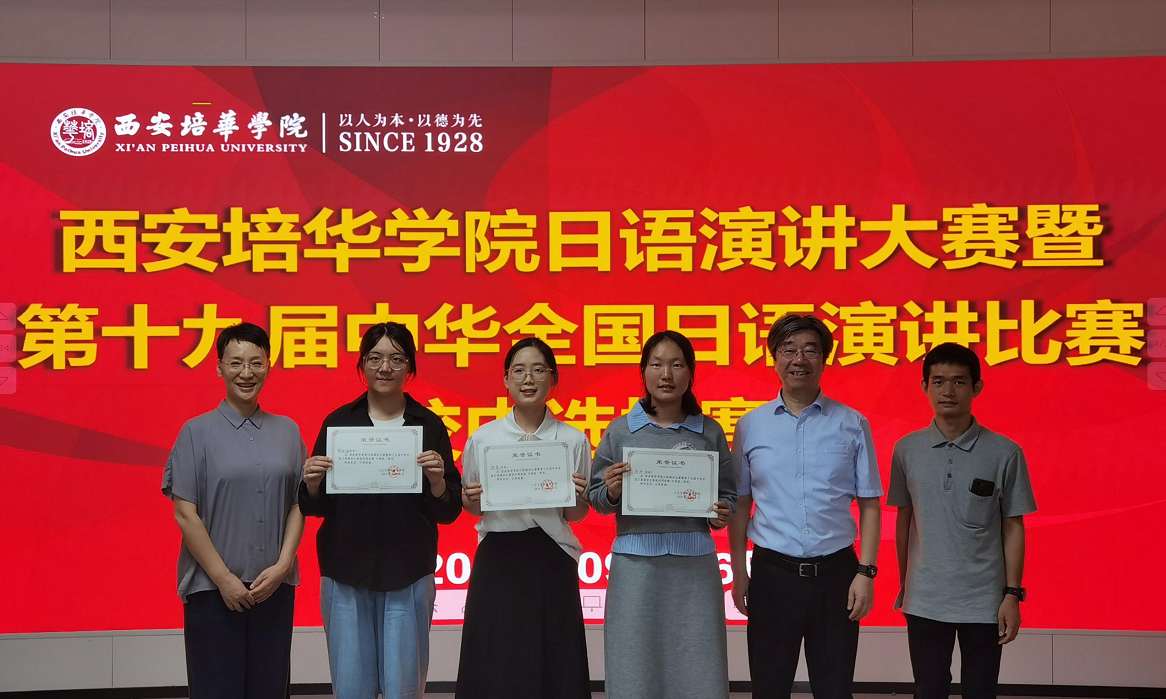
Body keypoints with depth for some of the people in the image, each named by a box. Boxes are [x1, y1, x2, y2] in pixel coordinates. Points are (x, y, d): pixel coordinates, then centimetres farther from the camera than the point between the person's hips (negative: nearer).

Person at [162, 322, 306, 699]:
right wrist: (223, 577, -10)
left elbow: (298, 505, 7)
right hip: (212, 590, -3)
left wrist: (282, 565, -6)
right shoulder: (197, 432, -2)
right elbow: (185, 514, -5)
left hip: (275, 588, 3)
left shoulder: (287, 431, 7)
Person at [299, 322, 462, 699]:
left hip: (408, 577, -1)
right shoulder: (338, 421, 5)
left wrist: (437, 480, -17)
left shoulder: (429, 425, 2)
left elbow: (448, 512, 1)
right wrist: (312, 483, -14)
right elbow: (315, 507, 6)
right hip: (345, 574, 1)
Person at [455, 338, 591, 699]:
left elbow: (576, 515, 8)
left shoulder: (573, 440, 2)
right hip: (497, 558, 1)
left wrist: (576, 497, -12)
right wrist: (471, 500, -8)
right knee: (494, 665, 2)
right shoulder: (482, 438, 4)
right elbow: (472, 508, 13)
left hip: (551, 560, 0)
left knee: (552, 663, 2)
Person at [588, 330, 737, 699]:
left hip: (695, 564, 1)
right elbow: (596, 499, 7)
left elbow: (728, 493, 12)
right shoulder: (620, 430, 4)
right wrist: (611, 492, -14)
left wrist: (722, 514, -8)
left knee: (695, 669, 3)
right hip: (636, 564, 0)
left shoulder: (710, 432, 6)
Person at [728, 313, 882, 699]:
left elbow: (869, 504, 2)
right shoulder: (751, 426, 4)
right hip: (772, 573, 1)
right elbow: (740, 503, 7)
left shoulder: (852, 425, 2)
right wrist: (739, 572, 3)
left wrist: (865, 572, -5)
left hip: (835, 573, 0)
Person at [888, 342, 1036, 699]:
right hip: (924, 600, 2)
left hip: (984, 601, -1)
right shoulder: (907, 450, 0)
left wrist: (1012, 594, -4)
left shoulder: (1005, 453, -5)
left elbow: (1013, 527, -1)